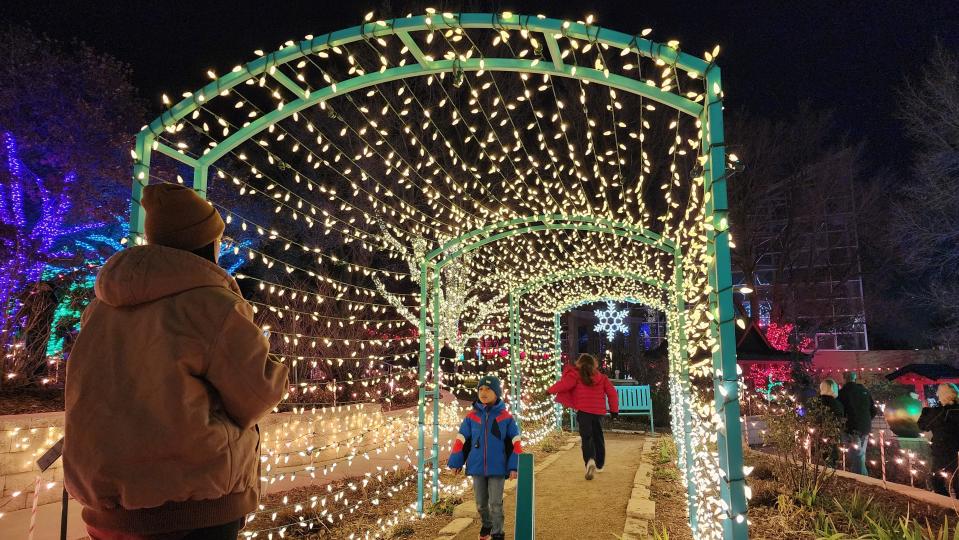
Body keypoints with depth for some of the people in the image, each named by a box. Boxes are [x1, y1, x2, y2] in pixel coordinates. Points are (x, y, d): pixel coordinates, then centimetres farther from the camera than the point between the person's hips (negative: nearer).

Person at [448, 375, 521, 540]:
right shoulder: (471, 417, -1)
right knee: (481, 503, 14)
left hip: (498, 468, -2)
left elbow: (515, 443, -4)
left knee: (496, 503, 3)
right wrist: (456, 462, 3)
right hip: (477, 467, 3)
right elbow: (461, 440, 4)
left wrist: (514, 466, -8)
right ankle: (486, 525, 39)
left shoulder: (506, 417, -6)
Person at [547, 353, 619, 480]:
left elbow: (564, 384, -13)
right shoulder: (602, 377, 12)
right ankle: (600, 464, 32)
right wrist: (614, 409, 19)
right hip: (599, 412, 4)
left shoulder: (576, 375, -2)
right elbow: (612, 393, 10)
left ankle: (590, 461, -30)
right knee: (598, 437, 20)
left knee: (586, 438, -5)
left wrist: (550, 390, 2)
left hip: (584, 411, -4)